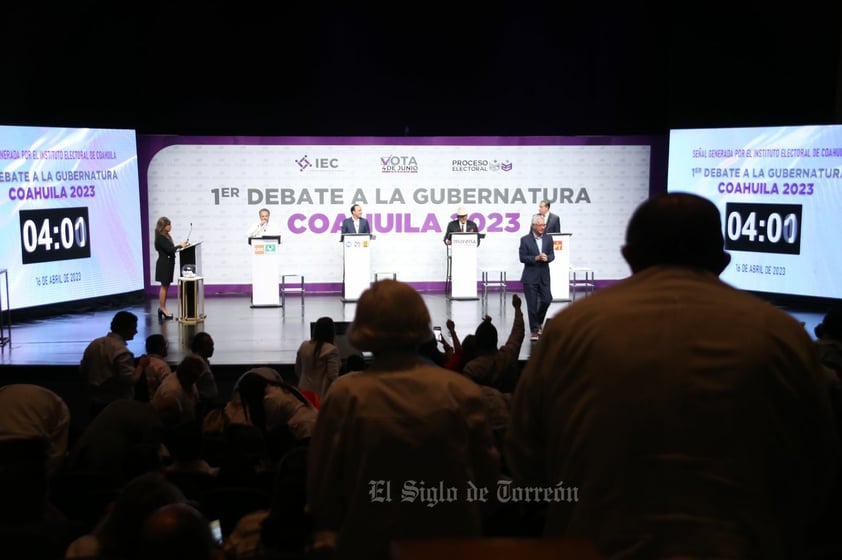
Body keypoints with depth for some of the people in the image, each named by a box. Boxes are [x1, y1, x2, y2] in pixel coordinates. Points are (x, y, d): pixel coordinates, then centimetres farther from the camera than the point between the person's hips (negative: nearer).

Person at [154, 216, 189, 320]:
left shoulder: (166, 236, 12)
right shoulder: (160, 237, -15)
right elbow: (168, 249, -19)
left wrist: (182, 246, 8)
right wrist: (180, 246, -13)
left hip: (168, 263, 9)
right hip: (163, 264, -9)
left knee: (166, 286, 11)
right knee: (164, 286, -3)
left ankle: (163, 307, 17)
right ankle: (162, 308, 5)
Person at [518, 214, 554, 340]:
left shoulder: (548, 239, 6)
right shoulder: (525, 240, -4)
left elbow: (552, 255, 7)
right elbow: (522, 258, -7)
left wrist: (547, 258, -15)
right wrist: (536, 258, -18)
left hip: (544, 276, 3)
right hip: (530, 277, -3)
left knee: (547, 300, -1)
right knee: (532, 305, -1)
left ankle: (539, 321, 27)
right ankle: (534, 330, 8)